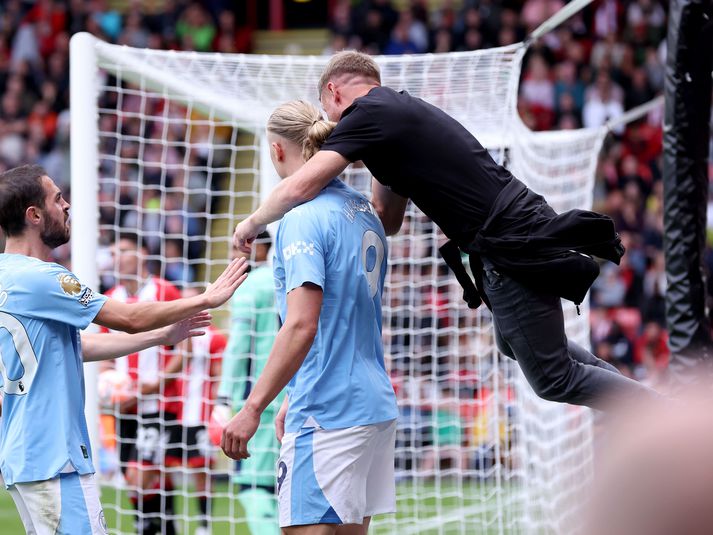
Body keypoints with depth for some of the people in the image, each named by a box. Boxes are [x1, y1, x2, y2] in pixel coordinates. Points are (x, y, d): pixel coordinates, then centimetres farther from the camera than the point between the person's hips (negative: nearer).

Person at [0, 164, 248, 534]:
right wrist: (206, 299, -2)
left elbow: (77, 347, 20)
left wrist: (162, 334, 20)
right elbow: (130, 319, -13)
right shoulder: (39, 279, -16)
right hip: (53, 459, -10)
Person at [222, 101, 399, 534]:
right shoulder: (364, 212, 14)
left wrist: (253, 408, -21)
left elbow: (301, 327, -22)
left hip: (327, 416, -9)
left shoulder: (303, 220, -13)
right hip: (376, 407, 9)